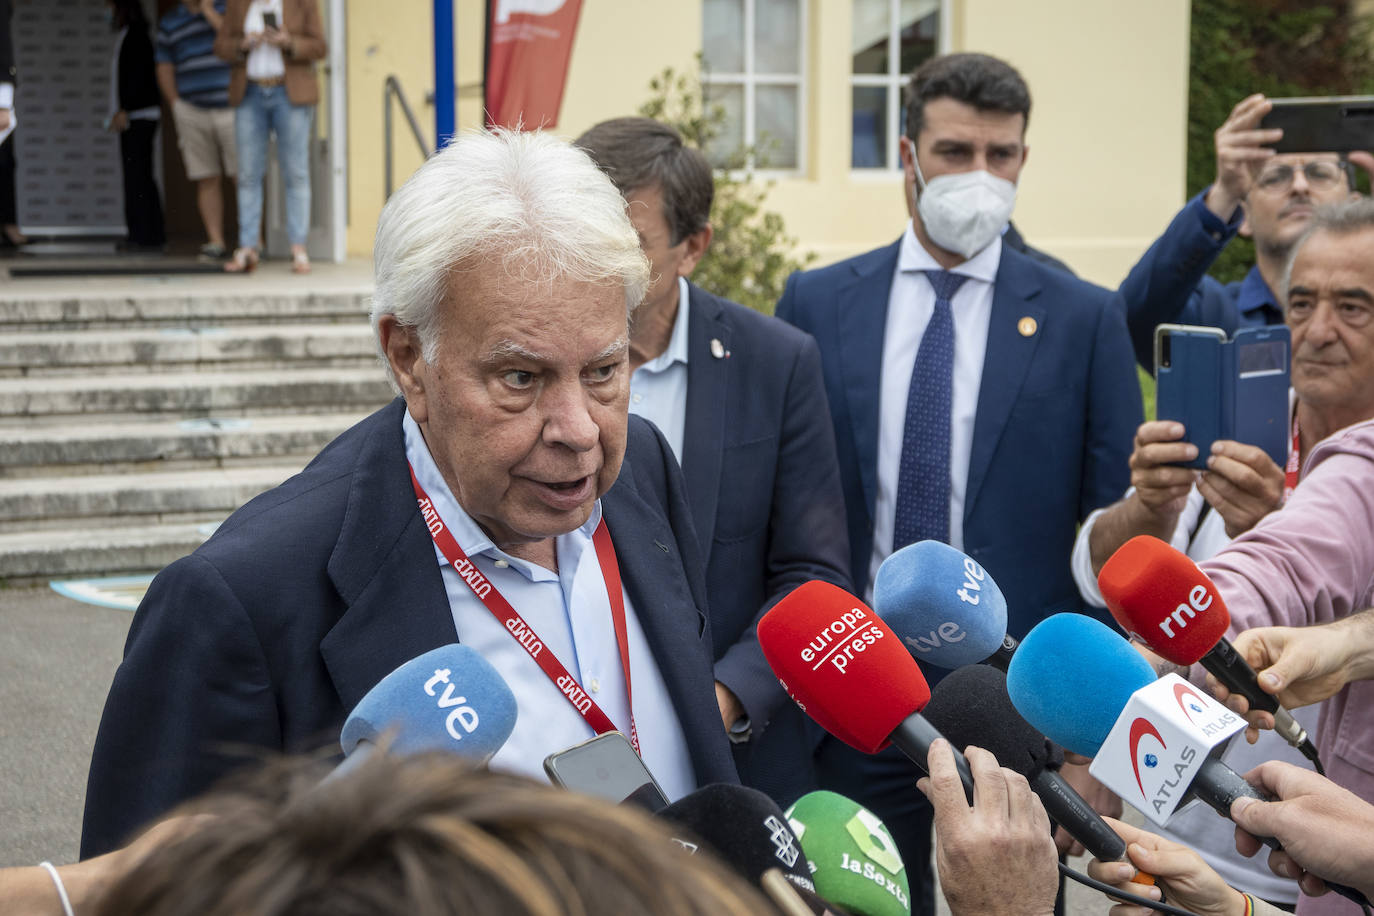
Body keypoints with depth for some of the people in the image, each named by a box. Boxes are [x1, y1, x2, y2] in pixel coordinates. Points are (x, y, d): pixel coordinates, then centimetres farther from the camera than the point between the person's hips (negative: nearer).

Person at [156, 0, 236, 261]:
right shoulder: (169, 22, 13)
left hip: (231, 107, -3)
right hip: (192, 110, 3)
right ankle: (215, 241, 6)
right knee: (206, 180, 2)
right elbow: (164, 68, 16)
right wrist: (177, 107, 10)